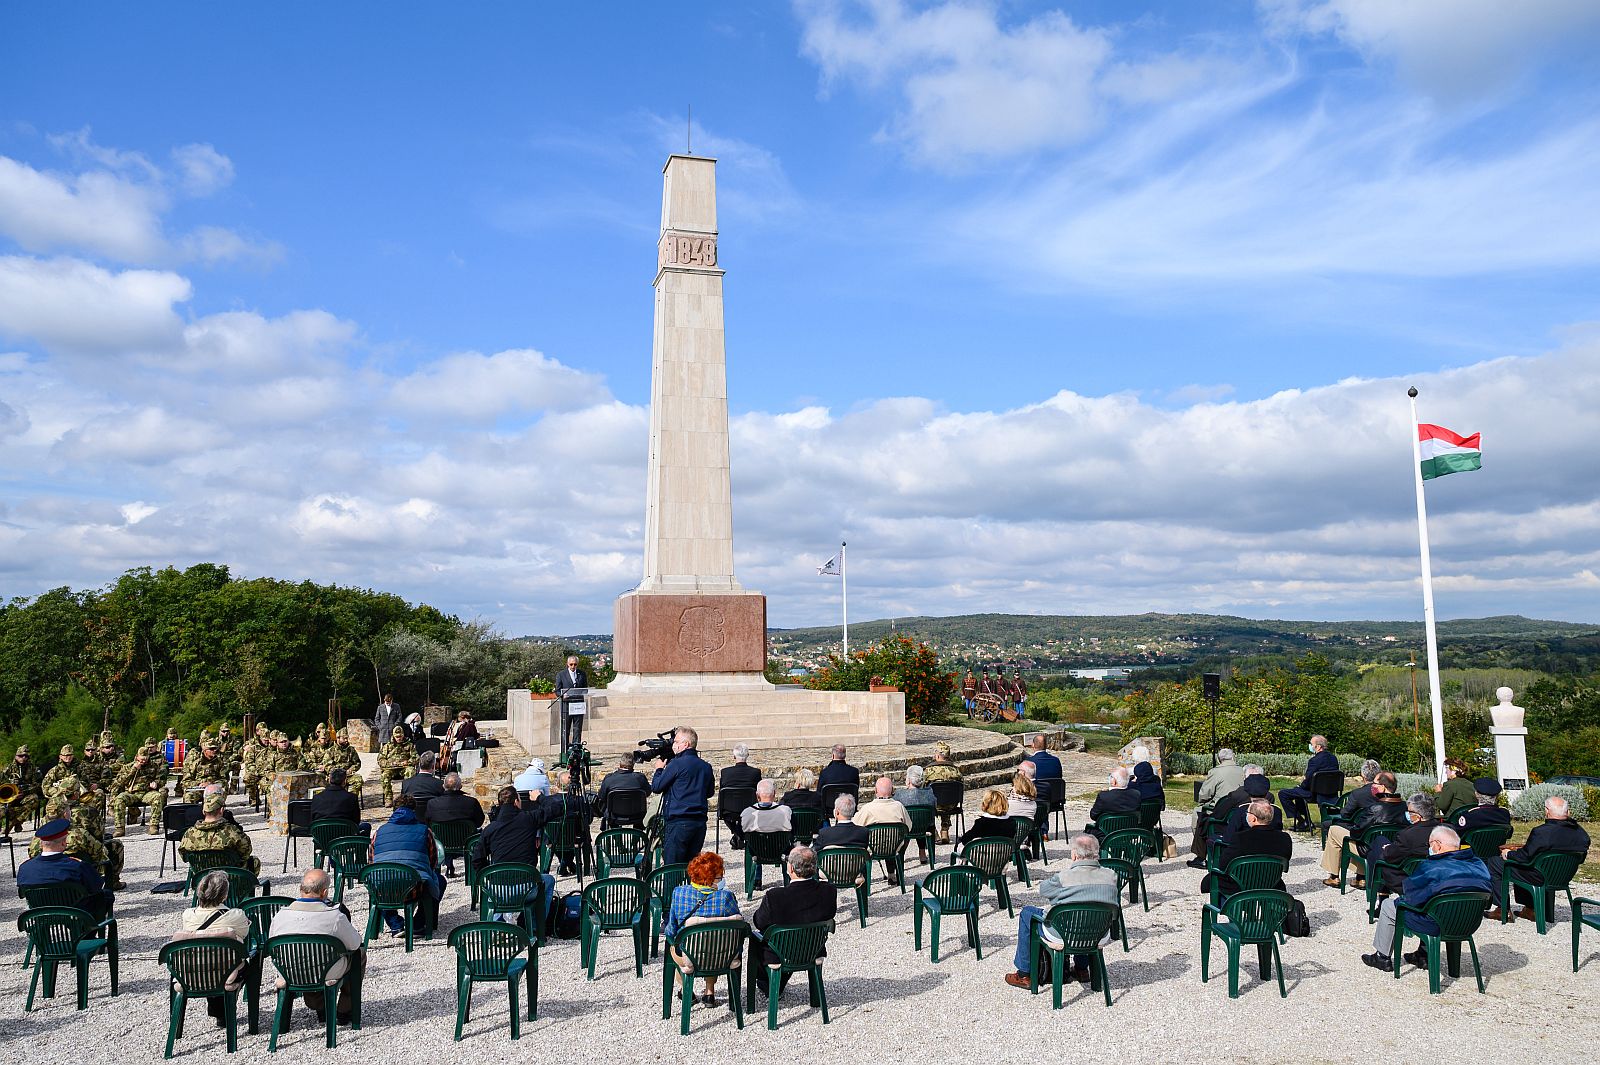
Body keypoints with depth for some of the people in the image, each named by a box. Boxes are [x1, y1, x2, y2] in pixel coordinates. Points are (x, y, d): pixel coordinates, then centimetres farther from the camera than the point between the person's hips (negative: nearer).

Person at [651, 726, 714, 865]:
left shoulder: (677, 764, -11)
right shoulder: (706, 766, 8)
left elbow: (656, 787, -4)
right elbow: (709, 792, 21)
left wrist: (659, 769, 12)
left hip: (678, 822, -6)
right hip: (700, 822, 7)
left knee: (672, 865, -3)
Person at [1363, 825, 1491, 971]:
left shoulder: (1430, 867, -22)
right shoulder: (1479, 865, -3)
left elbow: (1411, 896, -17)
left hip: (1437, 926, -7)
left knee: (1387, 905, 13)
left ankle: (1382, 956, 24)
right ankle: (1423, 954, 36)